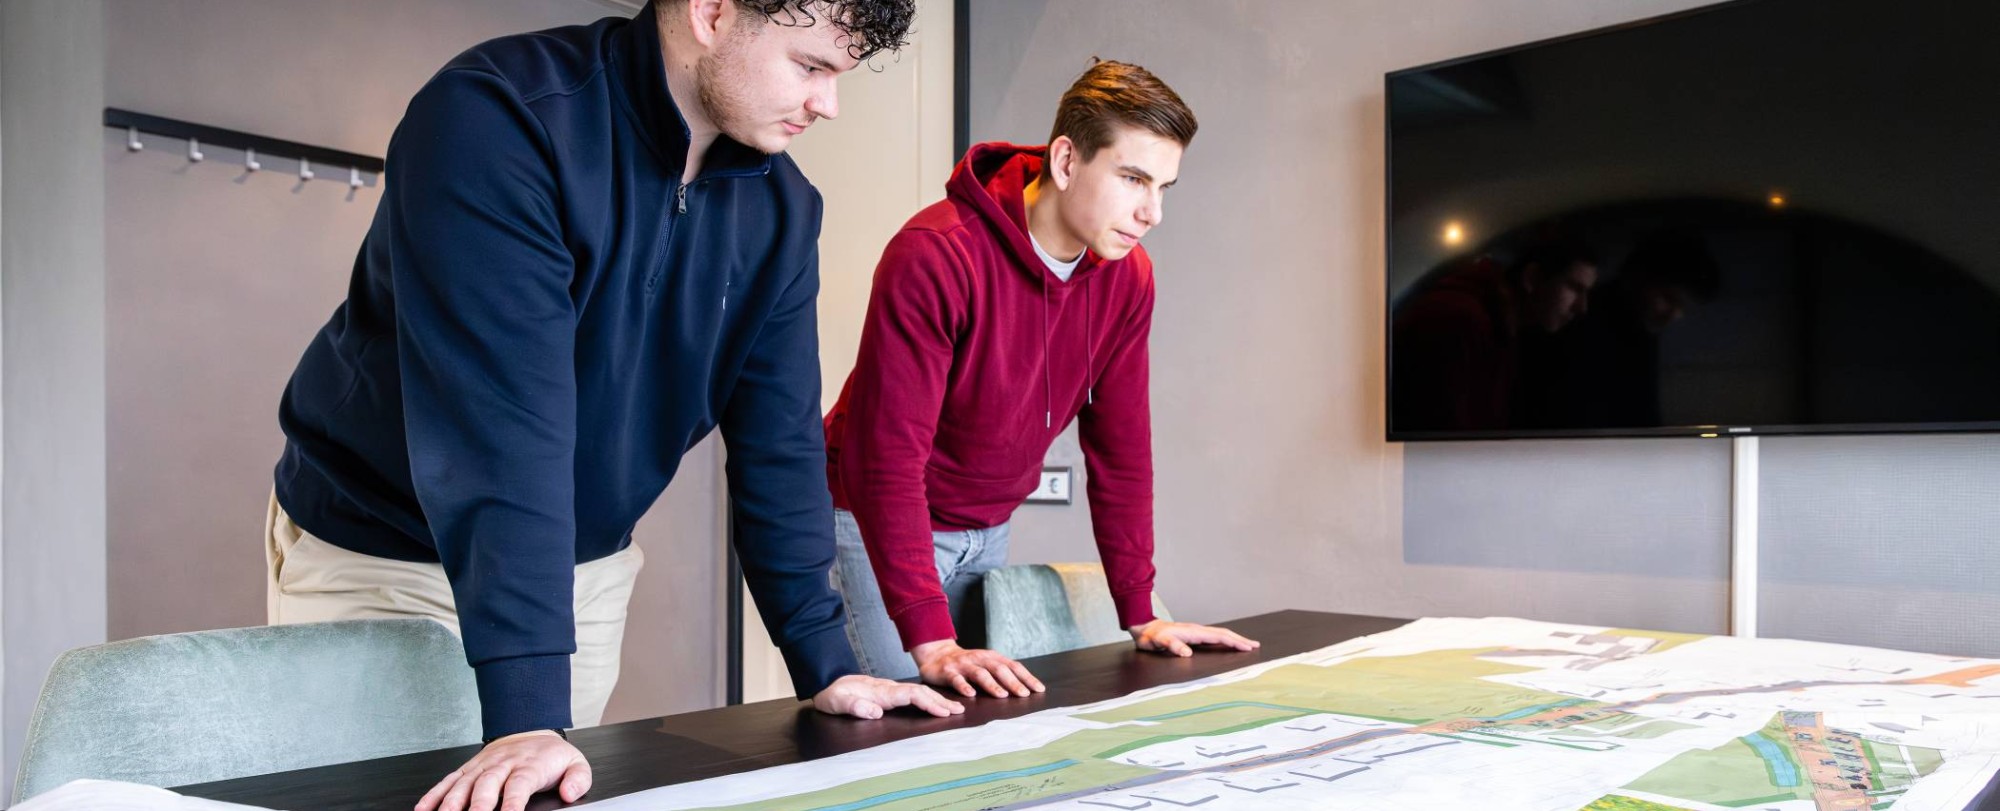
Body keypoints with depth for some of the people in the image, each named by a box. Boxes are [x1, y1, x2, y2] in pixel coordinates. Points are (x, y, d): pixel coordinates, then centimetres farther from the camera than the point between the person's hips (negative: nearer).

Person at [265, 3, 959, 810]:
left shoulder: (781, 207, -7)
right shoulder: (497, 121, -27)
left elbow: (779, 436, -5)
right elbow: (501, 423, -34)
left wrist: (825, 666, -8)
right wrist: (527, 712, -37)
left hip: (586, 566, 5)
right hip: (376, 552, -4)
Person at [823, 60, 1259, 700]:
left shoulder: (1128, 276, -8)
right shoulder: (937, 255, -28)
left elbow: (1120, 447, -1)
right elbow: (888, 455, -30)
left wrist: (1141, 615, -2)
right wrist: (931, 642, -34)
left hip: (988, 530, 6)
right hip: (880, 525, -5)